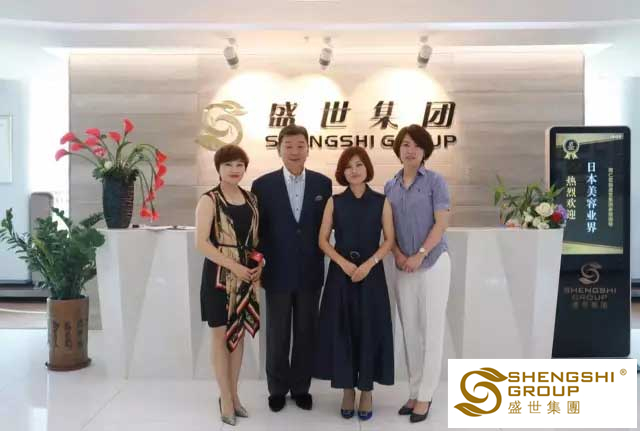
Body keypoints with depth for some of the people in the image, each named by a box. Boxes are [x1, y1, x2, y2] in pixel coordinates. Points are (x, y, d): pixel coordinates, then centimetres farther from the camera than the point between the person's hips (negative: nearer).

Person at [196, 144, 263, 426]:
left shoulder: (251, 199, 9)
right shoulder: (209, 200, -7)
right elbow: (201, 242, -14)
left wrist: (259, 263, -2)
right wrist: (233, 266, -19)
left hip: (247, 275, 5)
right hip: (220, 275, -5)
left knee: (239, 334, 12)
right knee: (221, 335, 5)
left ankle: (233, 394, 26)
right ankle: (226, 398, 18)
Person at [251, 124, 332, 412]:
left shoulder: (322, 184, 1)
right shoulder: (263, 185, -3)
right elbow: (257, 229, 0)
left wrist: (320, 258, -1)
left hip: (310, 272, 1)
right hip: (278, 272, -1)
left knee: (306, 333, 12)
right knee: (277, 335, 11)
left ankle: (301, 387, 29)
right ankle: (278, 388, 28)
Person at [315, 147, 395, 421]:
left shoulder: (381, 202, 2)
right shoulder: (334, 202, 3)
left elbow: (389, 240, 0)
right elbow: (323, 240, 1)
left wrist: (368, 264, -14)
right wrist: (344, 263, -13)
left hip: (371, 274, 0)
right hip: (340, 274, 1)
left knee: (369, 331, 3)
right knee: (342, 332, 3)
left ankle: (366, 390, 18)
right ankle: (347, 389, 18)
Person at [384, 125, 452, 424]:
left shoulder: (435, 181, -3)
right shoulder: (390, 186, 10)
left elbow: (442, 223, -10)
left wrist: (420, 254, -17)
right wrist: (398, 254, -7)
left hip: (433, 263, -4)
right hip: (403, 267, 4)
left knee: (431, 330, 1)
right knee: (410, 331, 9)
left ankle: (425, 396, 11)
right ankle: (414, 392, 21)